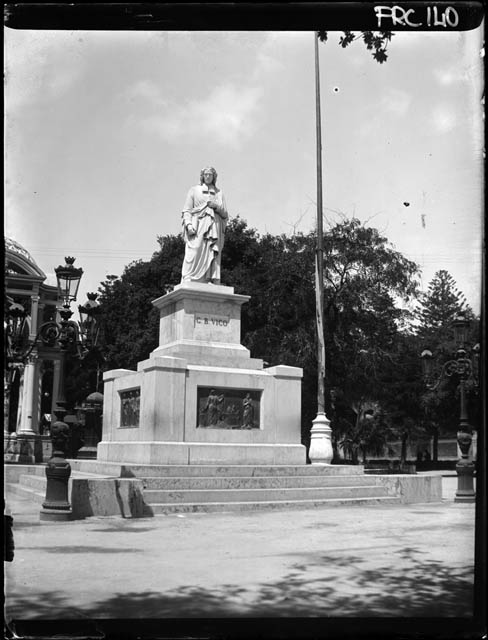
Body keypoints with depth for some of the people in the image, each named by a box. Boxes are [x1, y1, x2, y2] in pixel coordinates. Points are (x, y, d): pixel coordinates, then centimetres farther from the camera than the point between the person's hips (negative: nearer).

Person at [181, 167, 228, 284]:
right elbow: (186, 210, 6)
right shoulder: (194, 190, 15)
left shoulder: (219, 193, 21)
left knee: (212, 259, -8)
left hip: (214, 229, 2)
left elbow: (225, 214, 16)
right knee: (194, 256, -17)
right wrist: (188, 224, -11)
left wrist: (217, 206, -5)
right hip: (197, 227, -2)